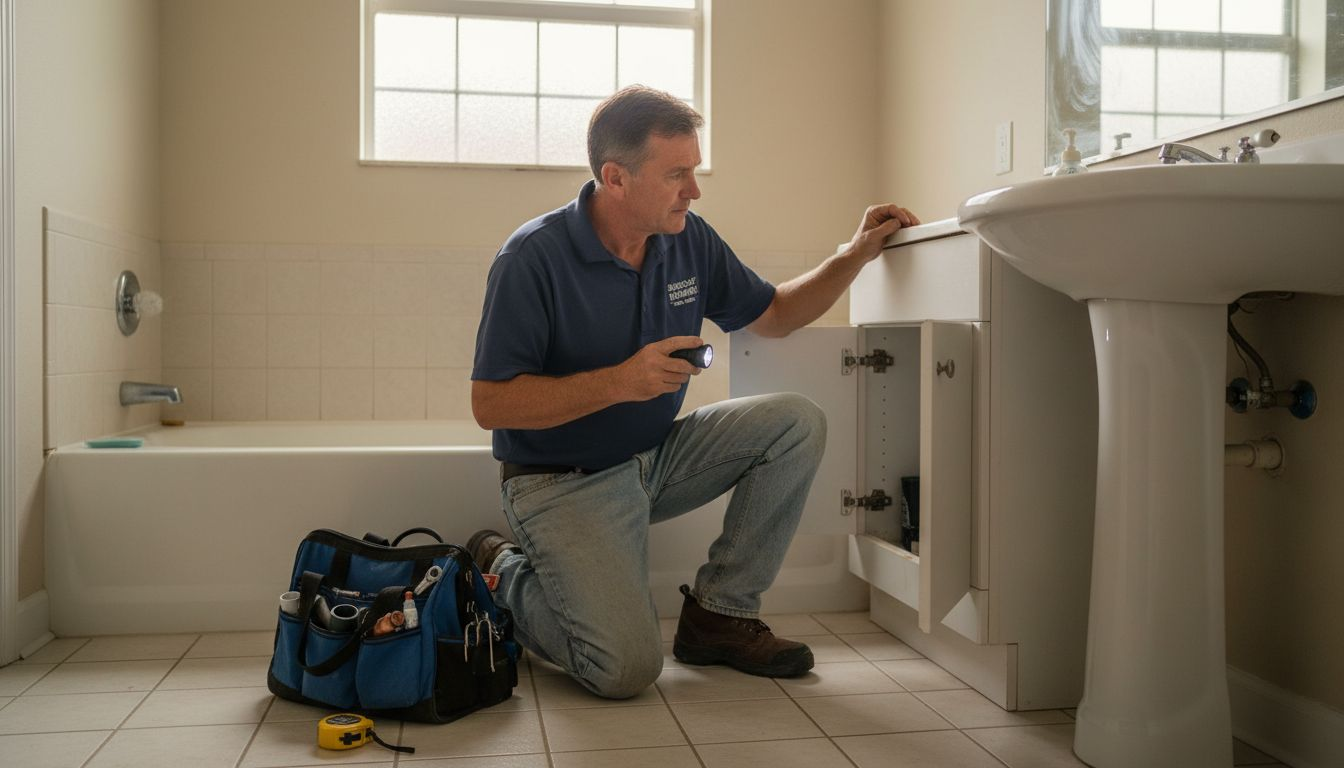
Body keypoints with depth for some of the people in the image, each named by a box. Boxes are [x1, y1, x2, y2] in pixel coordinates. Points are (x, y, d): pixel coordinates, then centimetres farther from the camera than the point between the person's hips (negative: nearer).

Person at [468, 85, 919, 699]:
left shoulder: (689, 241, -1)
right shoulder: (533, 257, -20)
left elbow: (772, 314, 14)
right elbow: (490, 404, -21)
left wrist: (855, 255, 0)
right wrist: (619, 381, -30)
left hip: (658, 458, 7)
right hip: (564, 484, -6)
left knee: (797, 423, -10)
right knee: (628, 669, -21)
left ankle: (719, 613, 0)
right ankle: (503, 574, 9)